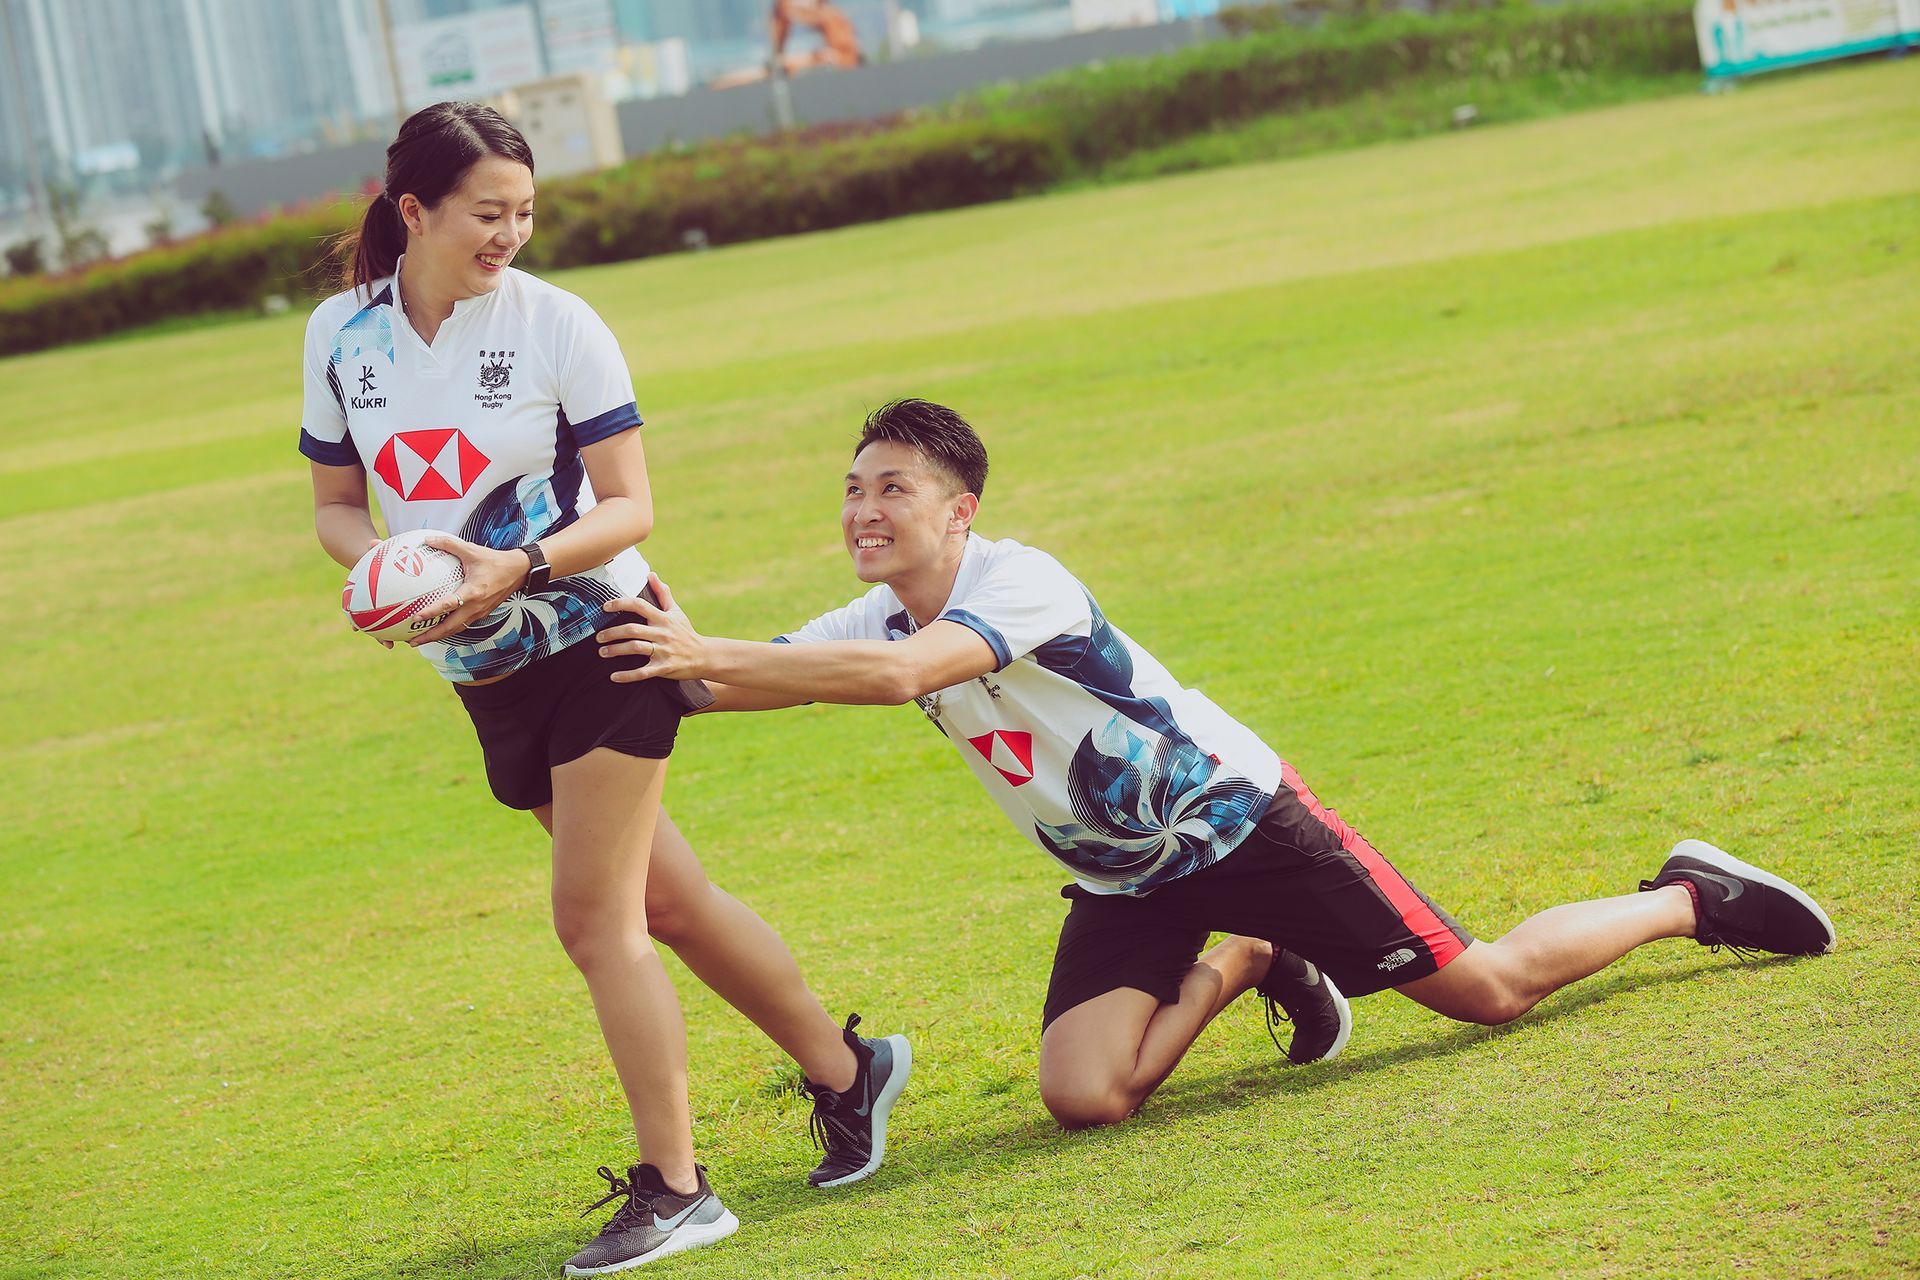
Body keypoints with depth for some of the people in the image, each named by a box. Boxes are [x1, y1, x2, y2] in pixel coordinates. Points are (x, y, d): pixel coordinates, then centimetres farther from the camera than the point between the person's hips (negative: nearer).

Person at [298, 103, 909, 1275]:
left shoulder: (555, 323, -11)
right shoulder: (341, 333, 0)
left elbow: (631, 505, -10)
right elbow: (337, 504, 10)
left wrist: (520, 565, -26)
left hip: (595, 638, -5)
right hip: (488, 675, 5)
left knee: (595, 916, -11)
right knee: (666, 903, 11)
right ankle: (848, 1069, 29)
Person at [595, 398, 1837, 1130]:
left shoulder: (1021, 581, -27)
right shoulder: (876, 619, -2)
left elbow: (897, 674, -45)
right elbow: (750, 675, -13)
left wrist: (706, 654, -50)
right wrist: (678, 654, -36)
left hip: (1235, 817, -7)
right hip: (1123, 883, 7)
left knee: (1490, 989, -3)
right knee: (1083, 1096, -14)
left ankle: (1689, 897, 25)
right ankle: (1237, 968, 17)